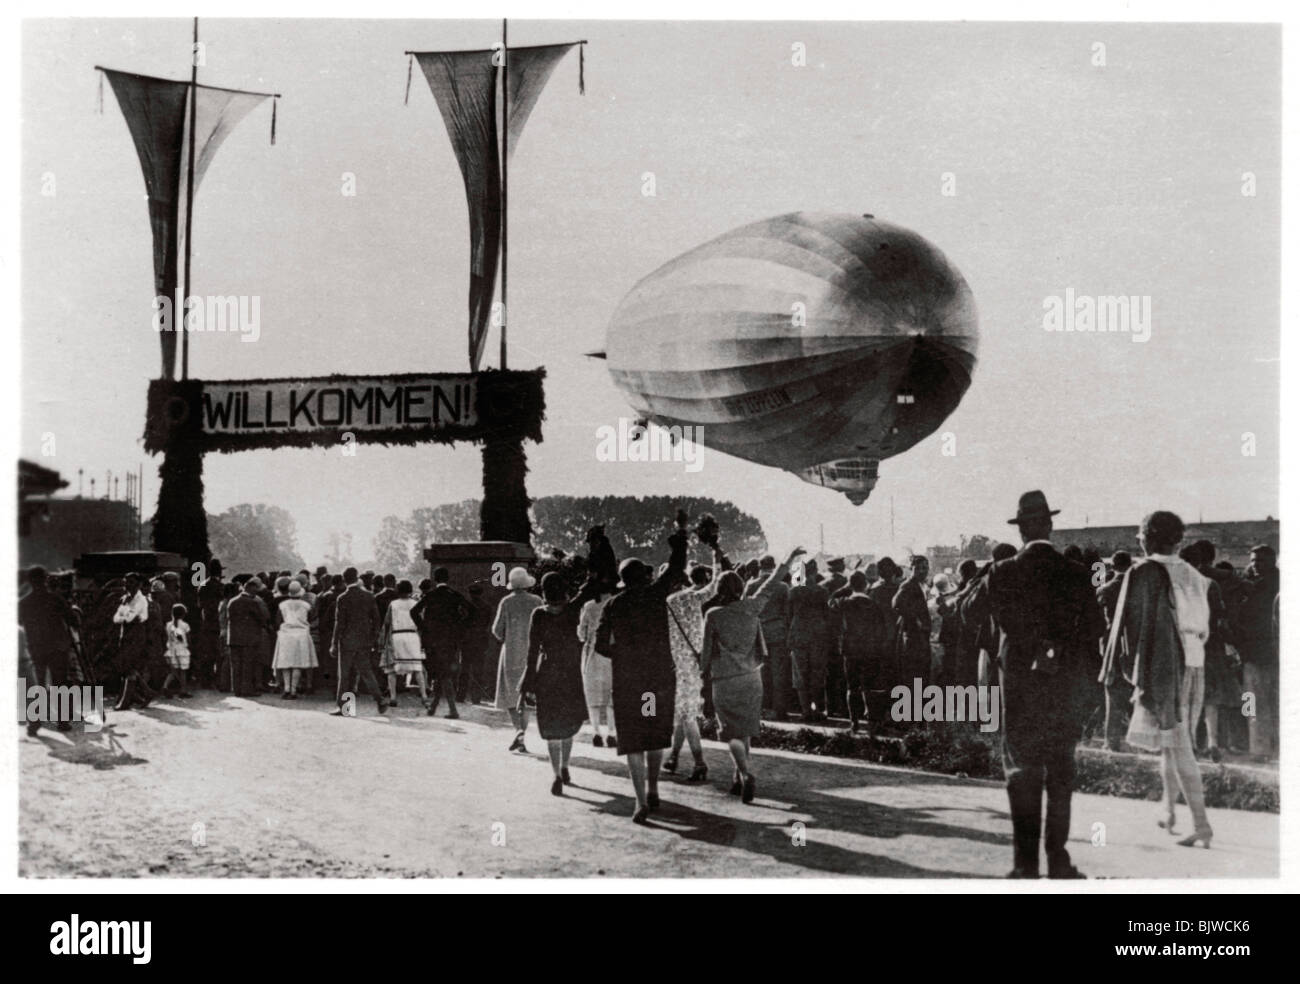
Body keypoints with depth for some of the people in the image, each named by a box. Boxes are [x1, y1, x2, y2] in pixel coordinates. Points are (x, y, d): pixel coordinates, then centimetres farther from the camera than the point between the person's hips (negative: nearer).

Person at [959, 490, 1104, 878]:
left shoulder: (1002, 574, -6)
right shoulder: (1074, 574, -4)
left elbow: (968, 613, 4)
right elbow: (1093, 627, -2)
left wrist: (983, 583, 18)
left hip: (1018, 681, -1)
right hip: (1064, 682, 1)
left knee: (1022, 771, 4)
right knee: (1060, 771, 9)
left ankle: (1026, 863, 1)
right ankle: (1058, 860, 9)